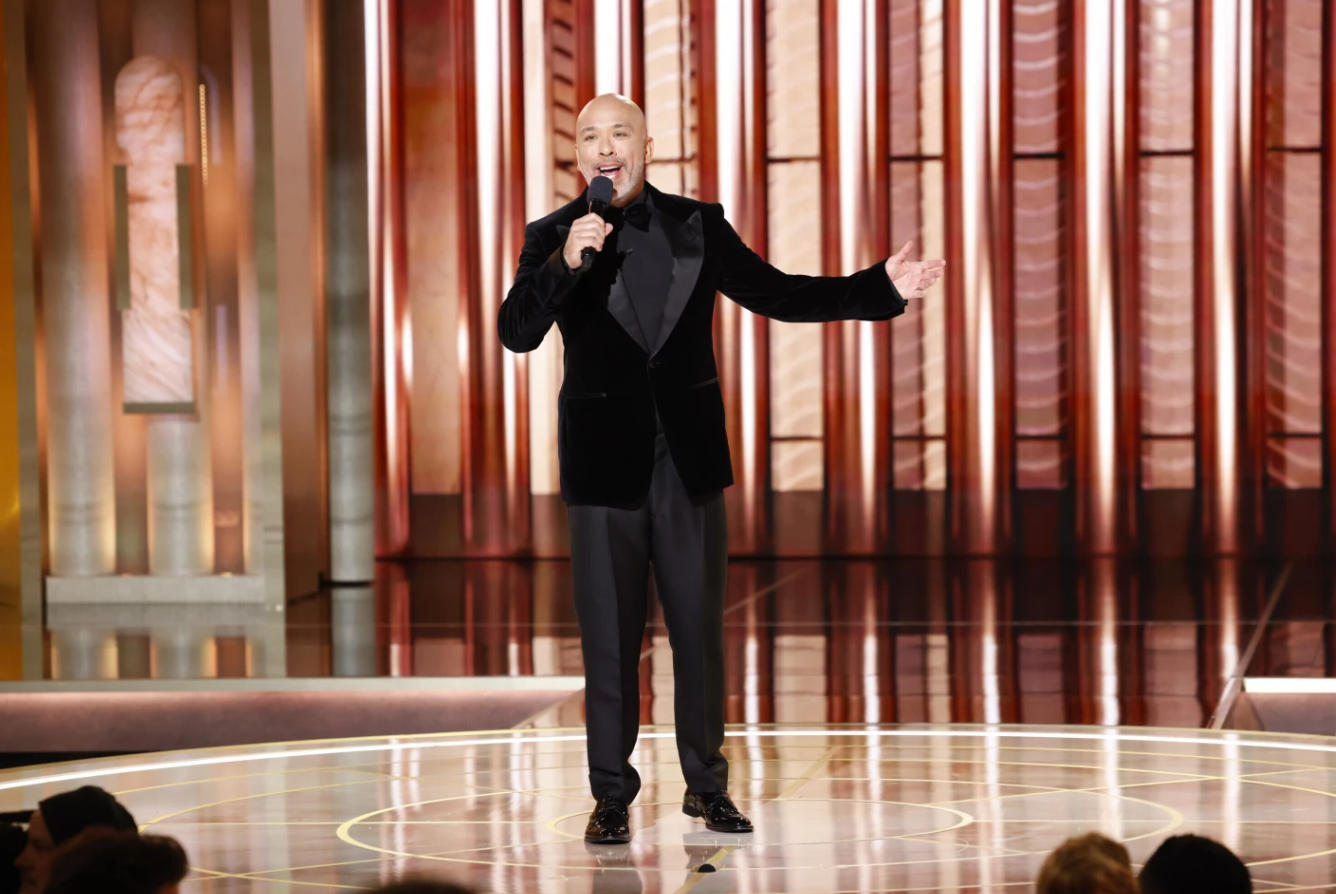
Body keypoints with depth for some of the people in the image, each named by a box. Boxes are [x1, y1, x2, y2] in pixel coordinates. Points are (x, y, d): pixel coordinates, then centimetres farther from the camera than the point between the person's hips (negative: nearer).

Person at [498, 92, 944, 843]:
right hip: (605, 463, -2)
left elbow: (778, 294, 8)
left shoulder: (698, 225, 4)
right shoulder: (552, 238, -2)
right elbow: (517, 333, -13)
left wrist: (883, 289, 1)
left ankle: (707, 782, 21)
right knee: (610, 636, 2)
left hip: (689, 456, 2)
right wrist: (566, 263, -28)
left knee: (700, 627, 8)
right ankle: (612, 795, 12)